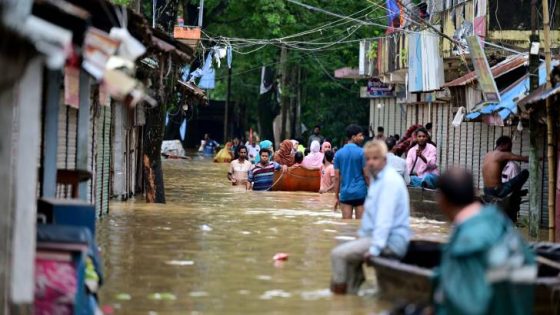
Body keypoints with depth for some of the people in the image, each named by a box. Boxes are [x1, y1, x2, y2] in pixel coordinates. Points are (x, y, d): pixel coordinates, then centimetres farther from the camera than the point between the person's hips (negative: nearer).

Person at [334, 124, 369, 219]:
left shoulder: (338, 153, 4)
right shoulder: (362, 152, -6)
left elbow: (337, 177, 4)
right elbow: (366, 175, -6)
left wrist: (337, 197, 9)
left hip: (345, 193, 3)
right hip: (360, 193, -3)